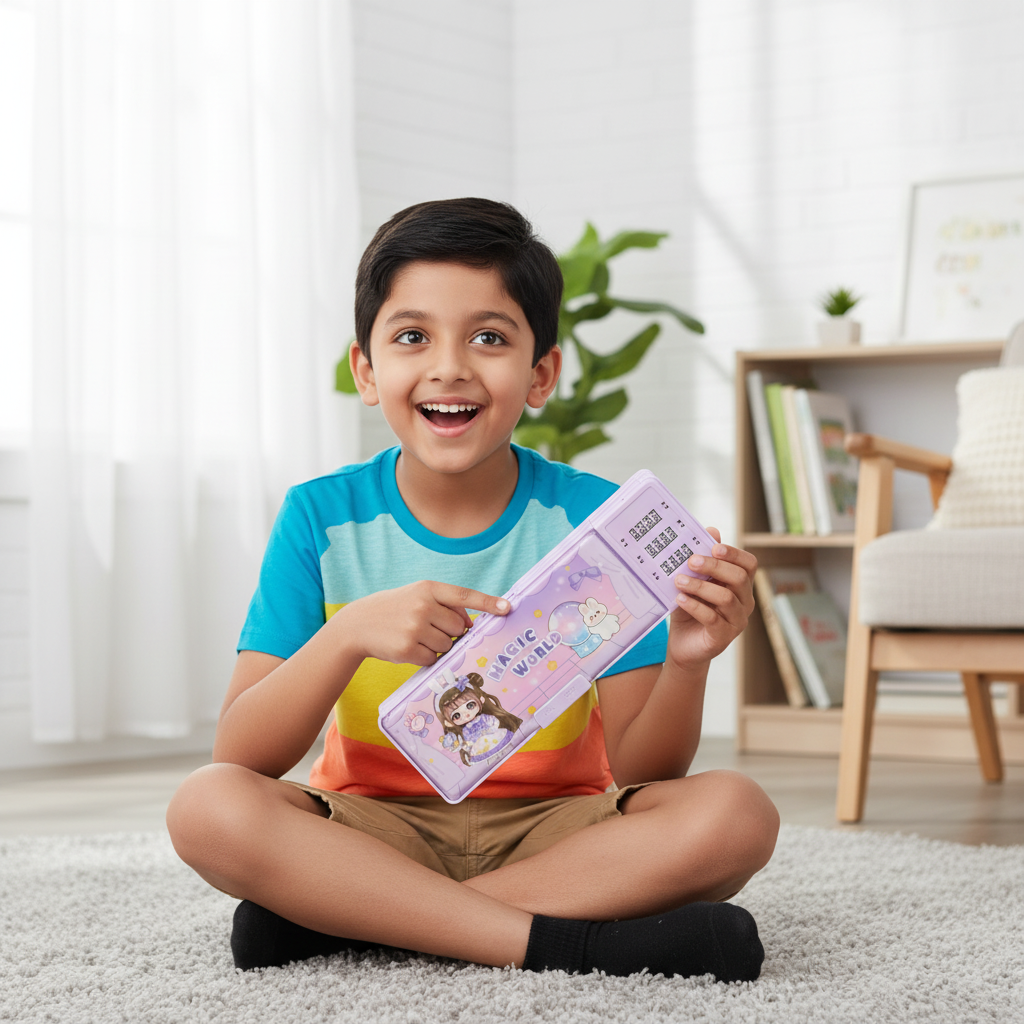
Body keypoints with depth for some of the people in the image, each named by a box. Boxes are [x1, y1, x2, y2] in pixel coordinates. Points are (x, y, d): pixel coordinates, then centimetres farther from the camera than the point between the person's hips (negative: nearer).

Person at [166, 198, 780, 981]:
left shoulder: (594, 518, -6)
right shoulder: (322, 520, -5)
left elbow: (639, 772, -8)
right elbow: (242, 759, -13)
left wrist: (684, 665, -29)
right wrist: (349, 633, -29)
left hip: (549, 828, 1)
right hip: (374, 826, 0)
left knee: (736, 814, -27)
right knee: (206, 807, -28)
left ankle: (340, 915, -23)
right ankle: (557, 939, -29)